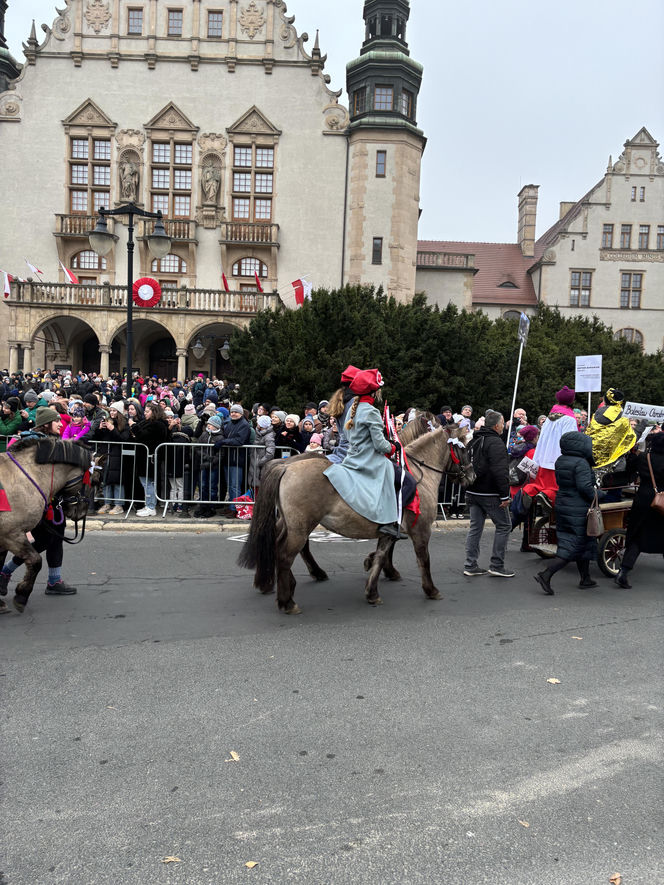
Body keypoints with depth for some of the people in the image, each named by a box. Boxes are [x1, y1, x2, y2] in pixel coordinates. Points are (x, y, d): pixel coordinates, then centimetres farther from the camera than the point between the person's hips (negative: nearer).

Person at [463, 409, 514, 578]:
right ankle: (497, 565, 5)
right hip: (490, 494, -8)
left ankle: (470, 566, 12)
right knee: (504, 526, 4)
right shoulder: (495, 442, -15)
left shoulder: (475, 440, 14)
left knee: (475, 527, 11)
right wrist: (505, 495, -19)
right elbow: (500, 471, -22)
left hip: (473, 492, 8)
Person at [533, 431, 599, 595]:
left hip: (561, 506, 8)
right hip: (578, 509, -8)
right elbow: (585, 486, -23)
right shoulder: (581, 463, -18)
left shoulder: (560, 461, 6)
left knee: (583, 542, 20)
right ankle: (545, 575, -10)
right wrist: (595, 497, -10)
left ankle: (585, 578, 28)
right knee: (572, 546, -2)